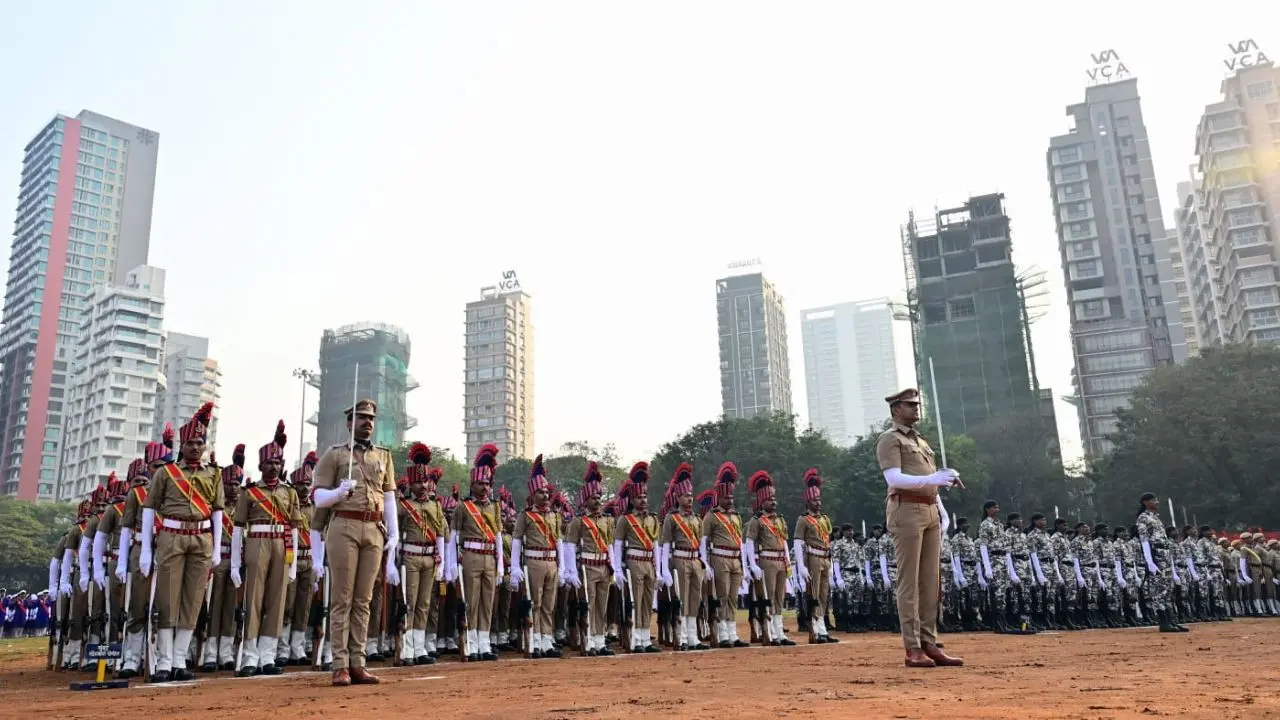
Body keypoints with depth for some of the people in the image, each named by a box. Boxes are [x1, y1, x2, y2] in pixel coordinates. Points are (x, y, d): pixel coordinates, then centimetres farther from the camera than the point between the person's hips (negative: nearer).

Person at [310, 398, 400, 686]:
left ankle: (357, 664, 8)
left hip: (374, 531, 4)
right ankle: (340, 666, 0)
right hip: (344, 528, -3)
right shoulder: (334, 454, 6)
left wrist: (393, 534, 7)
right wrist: (339, 492, -18)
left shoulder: (384, 456, 16)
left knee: (363, 600, 5)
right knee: (342, 599, -2)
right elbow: (318, 497, 3)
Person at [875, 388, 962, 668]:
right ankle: (913, 649, -5)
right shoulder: (890, 439, -1)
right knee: (909, 582, -6)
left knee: (931, 581, 7)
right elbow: (894, 478, -15)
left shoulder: (921, 441, 25)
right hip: (907, 511, -8)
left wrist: (942, 502, 6)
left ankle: (930, 644, 11)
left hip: (930, 512, 8)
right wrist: (931, 479, -25)